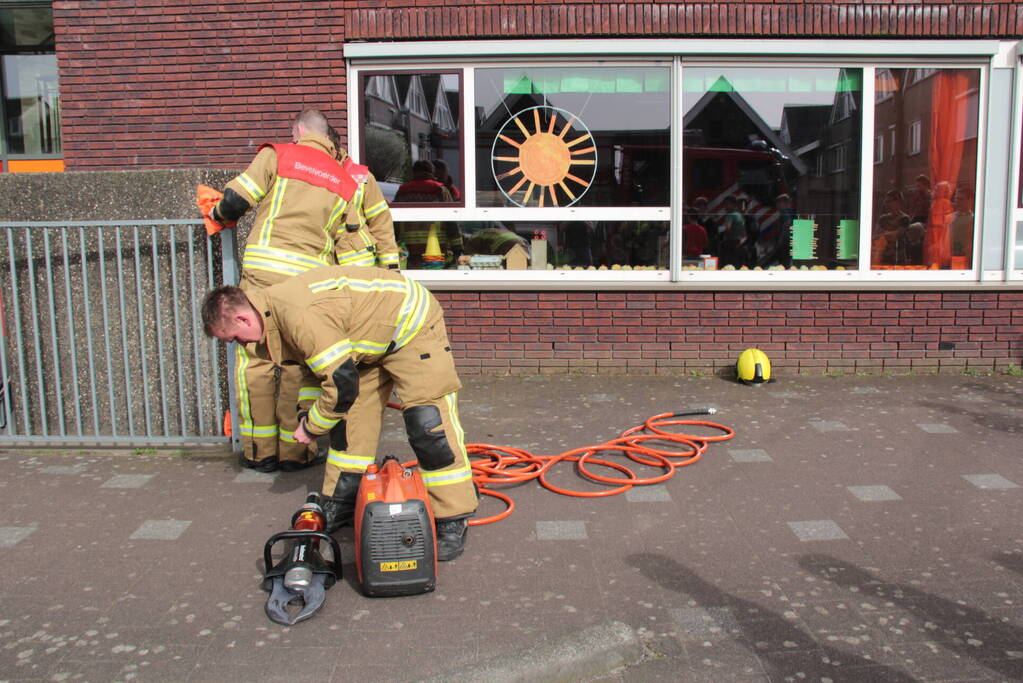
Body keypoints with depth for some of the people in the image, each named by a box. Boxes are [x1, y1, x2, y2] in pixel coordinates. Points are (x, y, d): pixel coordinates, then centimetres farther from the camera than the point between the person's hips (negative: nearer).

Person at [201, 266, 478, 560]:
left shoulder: (301, 315, -34)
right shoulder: (276, 307, -1)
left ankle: (454, 522, -6)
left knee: (428, 425, -14)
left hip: (412, 326, -10)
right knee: (349, 418, 10)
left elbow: (341, 383, -29)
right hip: (372, 339, 10)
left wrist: (311, 427, -12)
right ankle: (340, 506, 20)